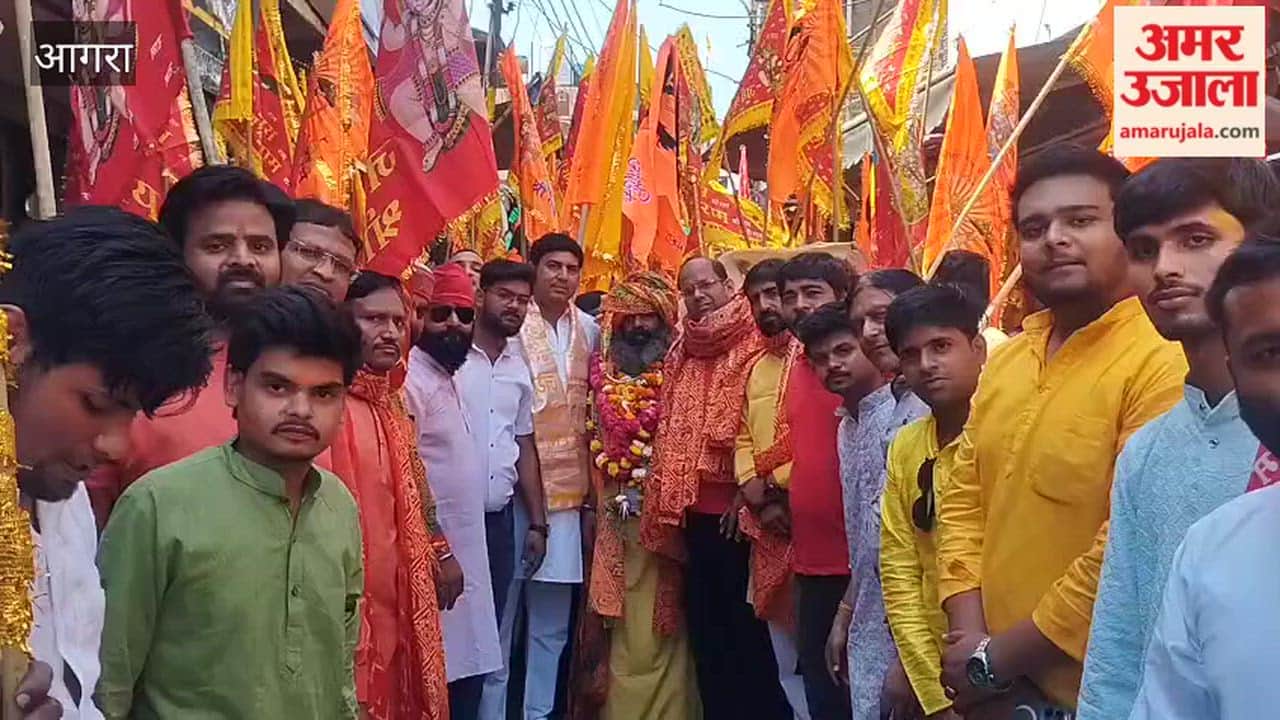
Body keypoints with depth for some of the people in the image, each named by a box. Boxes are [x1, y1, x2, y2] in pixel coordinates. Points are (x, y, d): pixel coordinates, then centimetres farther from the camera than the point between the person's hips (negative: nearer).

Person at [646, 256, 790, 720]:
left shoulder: (755, 347, -6)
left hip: (736, 507, -6)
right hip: (693, 508, 6)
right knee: (703, 619, 13)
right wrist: (669, 503, 10)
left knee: (742, 620, 1)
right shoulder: (681, 354, 14)